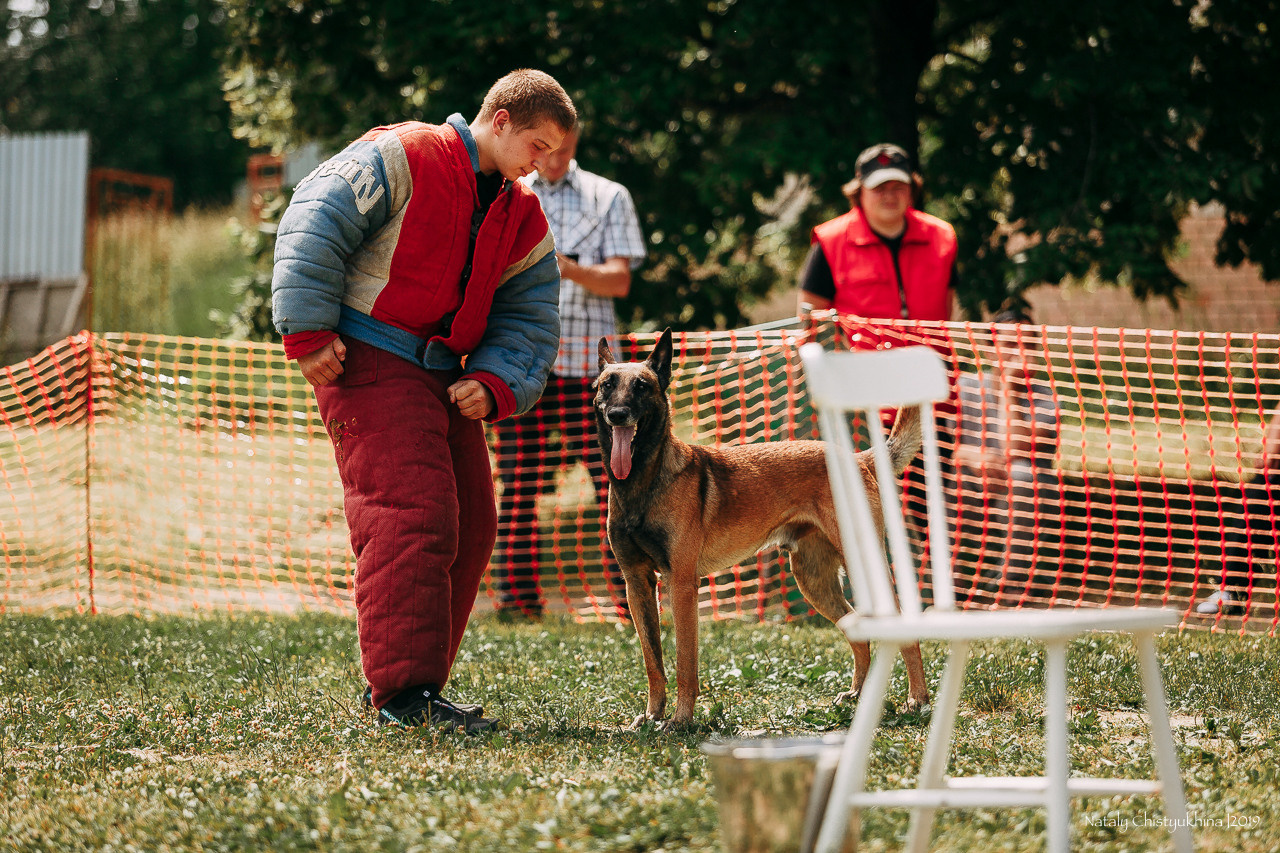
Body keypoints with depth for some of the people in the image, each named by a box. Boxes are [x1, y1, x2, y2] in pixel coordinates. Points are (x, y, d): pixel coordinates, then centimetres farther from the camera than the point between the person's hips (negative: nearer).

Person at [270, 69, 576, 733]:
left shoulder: (523, 221, 14)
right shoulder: (400, 159, -9)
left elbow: (529, 321, 14)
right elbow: (314, 225, -13)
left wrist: (493, 383, -5)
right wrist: (309, 333, -18)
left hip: (443, 376, 9)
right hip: (367, 359, -9)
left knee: (471, 523, 6)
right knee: (411, 512, -18)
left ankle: (401, 679, 15)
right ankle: (403, 690, -19)